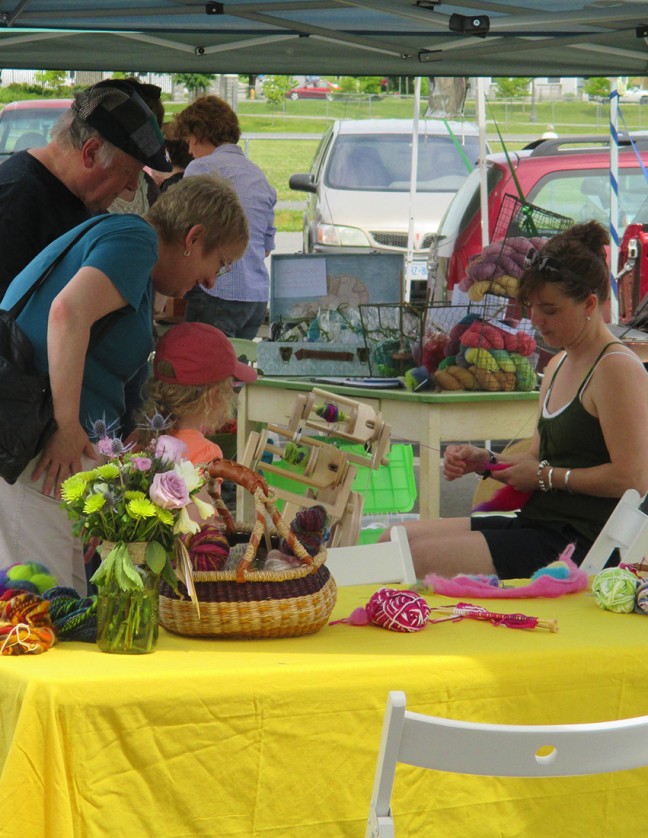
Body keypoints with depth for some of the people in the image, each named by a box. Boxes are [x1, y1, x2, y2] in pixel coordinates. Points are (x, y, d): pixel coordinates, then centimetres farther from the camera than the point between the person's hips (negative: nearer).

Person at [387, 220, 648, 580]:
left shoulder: (617, 368, -11)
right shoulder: (557, 365, 19)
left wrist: (547, 476, -11)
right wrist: (485, 460, 6)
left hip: (579, 543, -10)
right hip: (537, 522, 10)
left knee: (420, 559, -23)